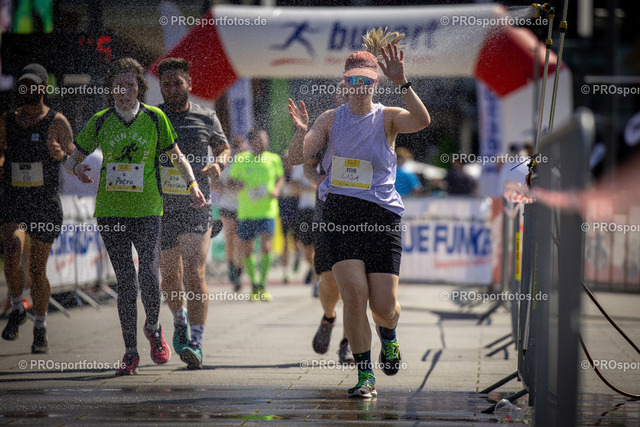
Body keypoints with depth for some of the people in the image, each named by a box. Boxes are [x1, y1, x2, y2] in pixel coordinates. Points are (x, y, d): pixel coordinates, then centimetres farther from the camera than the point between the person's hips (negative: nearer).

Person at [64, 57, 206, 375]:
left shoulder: (155, 118, 1)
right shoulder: (100, 121, 4)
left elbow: (176, 156, 10)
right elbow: (72, 159, 10)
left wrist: (193, 185, -5)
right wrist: (76, 168, -13)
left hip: (147, 210, -1)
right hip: (110, 211, 1)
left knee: (149, 279, -13)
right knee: (126, 283, -3)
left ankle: (153, 329, 17)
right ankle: (130, 352, 8)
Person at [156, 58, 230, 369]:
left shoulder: (206, 118, 3)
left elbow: (223, 148, 19)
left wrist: (218, 164, -4)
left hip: (196, 206, -2)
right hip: (162, 208, 2)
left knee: (194, 274, -14)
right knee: (169, 277, 10)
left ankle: (196, 343, -14)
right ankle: (180, 321, 39)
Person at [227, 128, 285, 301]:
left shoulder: (274, 159, 3)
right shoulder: (240, 160, 0)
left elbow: (281, 177, 18)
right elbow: (231, 182, 7)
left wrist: (277, 189, -2)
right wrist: (238, 185, -16)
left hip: (267, 211, -1)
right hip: (245, 213, 1)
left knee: (266, 247, -17)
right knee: (246, 251, 7)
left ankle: (262, 286, -8)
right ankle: (253, 283, 28)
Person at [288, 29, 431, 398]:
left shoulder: (387, 118, 0)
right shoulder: (331, 119, 7)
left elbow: (422, 121, -21)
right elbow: (296, 158, 1)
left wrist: (402, 83, -31)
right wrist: (302, 131, -18)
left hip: (382, 215, -1)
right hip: (340, 215, 1)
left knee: (384, 306, -4)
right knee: (354, 295, -15)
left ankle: (388, 335, 34)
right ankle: (365, 376, -3)